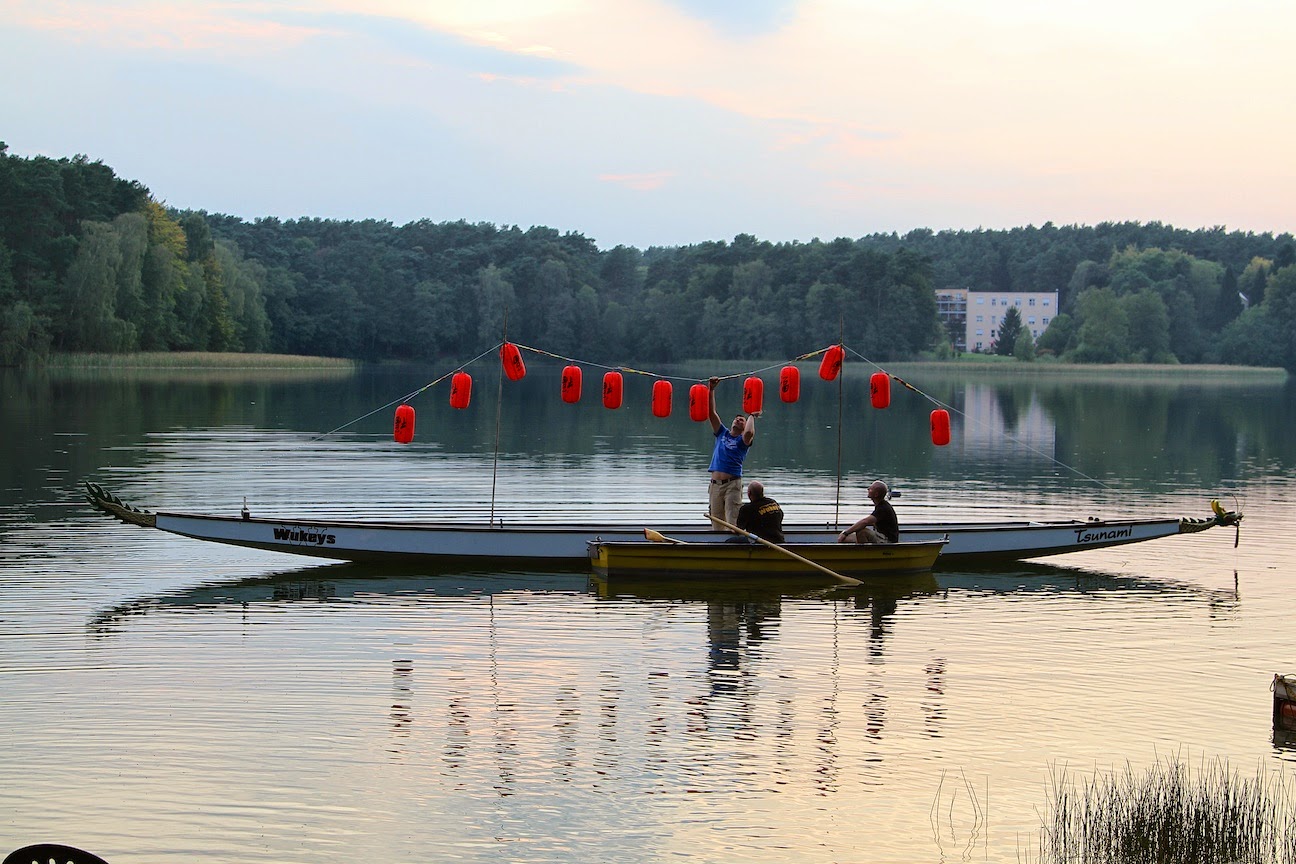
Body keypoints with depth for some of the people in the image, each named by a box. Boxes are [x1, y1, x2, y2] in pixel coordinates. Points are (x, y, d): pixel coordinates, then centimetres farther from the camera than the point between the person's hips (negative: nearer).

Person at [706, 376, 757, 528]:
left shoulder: (743, 440, 2)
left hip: (732, 484, -5)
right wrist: (711, 389, 4)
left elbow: (749, 433, -23)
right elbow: (712, 412, 10)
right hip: (715, 484, 5)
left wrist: (752, 417, -5)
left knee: (733, 523, -13)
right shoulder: (722, 433, 15)